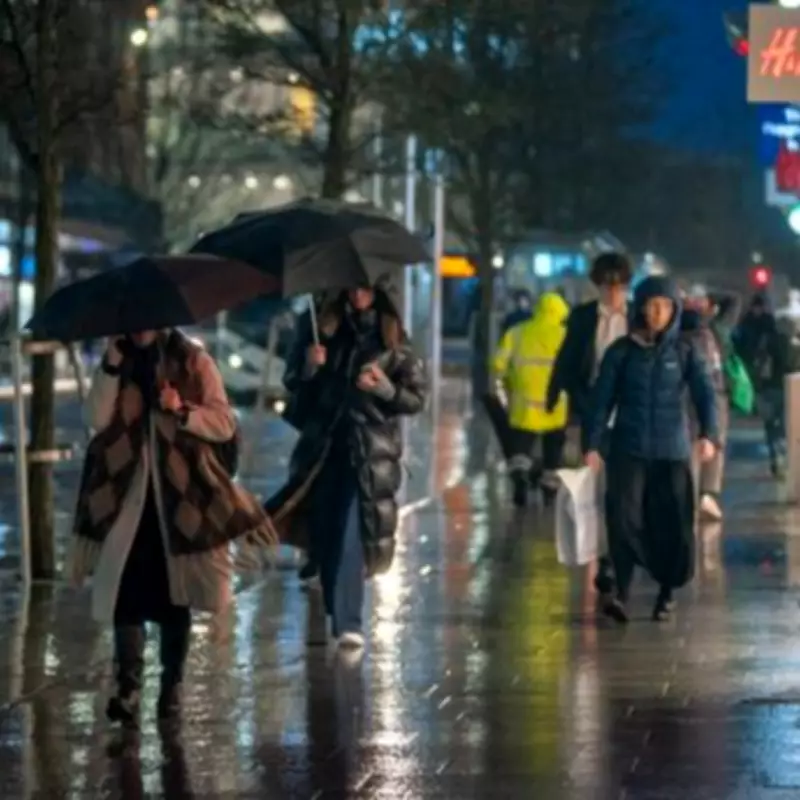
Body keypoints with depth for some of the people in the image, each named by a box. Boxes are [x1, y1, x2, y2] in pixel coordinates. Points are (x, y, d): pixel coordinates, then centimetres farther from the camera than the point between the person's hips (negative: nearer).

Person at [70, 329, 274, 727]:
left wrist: (182, 411, -21)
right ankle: (128, 687, -14)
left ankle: (171, 686, 15)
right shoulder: (117, 362, 8)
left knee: (175, 593, 6)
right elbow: (98, 420, -6)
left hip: (182, 495, -1)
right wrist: (111, 367, -13)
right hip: (126, 496, 1)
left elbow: (224, 424, -5)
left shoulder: (193, 362, 0)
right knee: (126, 589, -11)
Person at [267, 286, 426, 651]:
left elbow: (417, 397, 1)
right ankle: (337, 615, 26)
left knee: (351, 534, -15)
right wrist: (308, 367, -10)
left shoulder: (392, 339, 2)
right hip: (322, 445, 3)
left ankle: (348, 624, -19)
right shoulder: (324, 329, 8)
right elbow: (293, 381, 11)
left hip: (369, 450, -3)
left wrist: (387, 390, -18)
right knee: (324, 532, 8)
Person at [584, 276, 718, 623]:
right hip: (628, 450, 0)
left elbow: (704, 394, -6)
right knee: (623, 517, -14)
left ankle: (666, 594, 15)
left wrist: (708, 434, -23)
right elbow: (602, 399, 3)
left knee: (671, 524, 1)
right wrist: (592, 444, -5)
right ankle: (622, 595, -15)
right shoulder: (621, 351, 2)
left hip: (672, 452, 1)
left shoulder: (685, 352, 2)